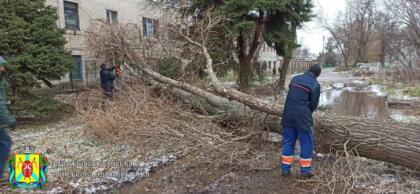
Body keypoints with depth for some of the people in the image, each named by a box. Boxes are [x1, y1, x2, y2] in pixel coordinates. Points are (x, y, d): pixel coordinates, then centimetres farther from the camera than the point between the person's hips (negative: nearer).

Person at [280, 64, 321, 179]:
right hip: (302, 116, -5)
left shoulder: (295, 78, 10)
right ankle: (305, 170, 15)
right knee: (306, 143, 8)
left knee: (288, 141, 13)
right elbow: (313, 104, 0)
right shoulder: (315, 85, -5)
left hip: (288, 115, 5)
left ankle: (285, 169, 18)